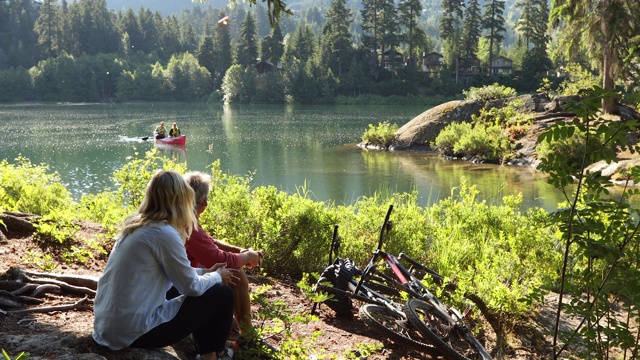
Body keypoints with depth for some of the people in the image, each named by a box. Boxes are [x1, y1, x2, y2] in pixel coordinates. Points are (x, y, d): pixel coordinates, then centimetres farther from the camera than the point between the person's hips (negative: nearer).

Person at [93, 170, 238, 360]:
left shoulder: (136, 225, 7)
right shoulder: (164, 233, -19)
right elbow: (192, 287, -10)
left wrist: (205, 272, 19)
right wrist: (217, 277, 8)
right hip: (134, 332, -9)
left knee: (199, 294, 25)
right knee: (223, 295, 3)